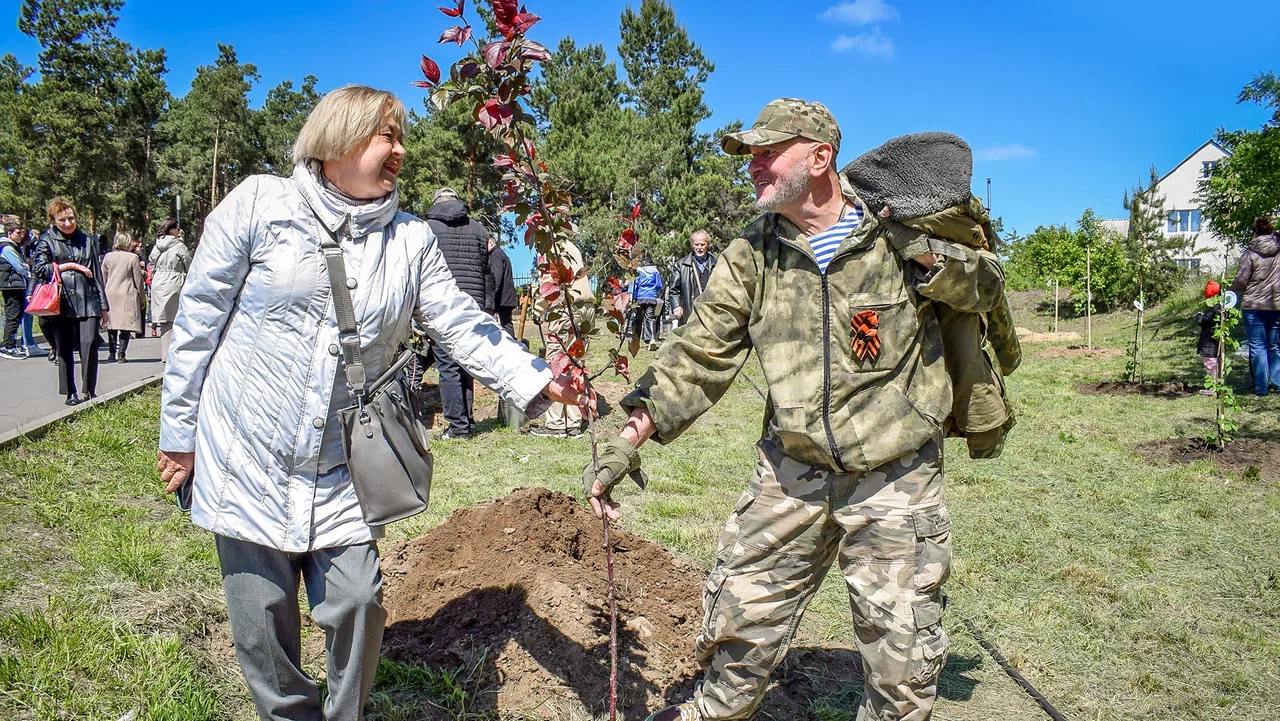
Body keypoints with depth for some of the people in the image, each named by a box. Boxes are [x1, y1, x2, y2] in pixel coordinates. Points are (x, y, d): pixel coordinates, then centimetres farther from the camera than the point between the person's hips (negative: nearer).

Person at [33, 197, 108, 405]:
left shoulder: (88, 240, 13)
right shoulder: (46, 240, 7)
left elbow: (97, 273, 13)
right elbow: (39, 269, -2)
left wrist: (103, 304, 11)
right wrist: (69, 266, -5)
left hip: (87, 301, 0)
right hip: (61, 301, 0)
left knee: (89, 343, -12)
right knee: (64, 348, 3)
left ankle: (89, 390, -2)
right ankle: (70, 393, 12)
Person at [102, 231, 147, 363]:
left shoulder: (108, 257, 6)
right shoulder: (133, 257, -6)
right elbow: (138, 280, -4)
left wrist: (103, 295, 21)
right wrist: (142, 298, 4)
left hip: (110, 294, 4)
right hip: (127, 295, -4)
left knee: (111, 325, 10)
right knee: (126, 325, -2)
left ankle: (112, 354, 12)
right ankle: (121, 353, -10)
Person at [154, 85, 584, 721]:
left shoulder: (411, 240, 4)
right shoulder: (260, 203, -5)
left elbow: (462, 326, -2)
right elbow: (199, 318, -2)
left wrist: (533, 381, -18)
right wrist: (178, 431, 0)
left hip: (342, 468, 2)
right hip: (246, 455, -2)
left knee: (356, 605, 2)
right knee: (262, 617, 7)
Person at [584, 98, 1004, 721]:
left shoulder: (894, 232, -7)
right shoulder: (751, 256, 1)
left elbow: (978, 287, 3)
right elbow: (699, 354, 0)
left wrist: (921, 249, -18)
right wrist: (627, 444, -5)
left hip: (895, 480, -2)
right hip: (791, 471, 3)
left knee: (903, 664, 6)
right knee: (737, 618, 10)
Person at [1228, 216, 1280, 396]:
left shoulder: (1250, 255, -10)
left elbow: (1240, 281, -10)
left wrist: (1231, 289, 9)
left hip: (1253, 305, -3)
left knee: (1257, 346, 3)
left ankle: (1261, 386, 2)